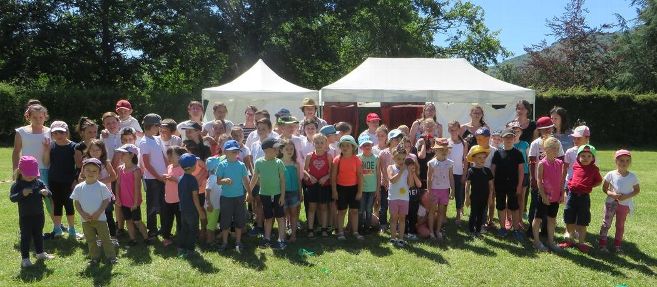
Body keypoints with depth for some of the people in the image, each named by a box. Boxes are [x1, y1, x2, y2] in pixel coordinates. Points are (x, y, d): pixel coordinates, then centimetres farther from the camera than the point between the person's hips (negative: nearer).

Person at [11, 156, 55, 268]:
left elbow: (48, 193, -1)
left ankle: (40, 253, 33)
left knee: (38, 234, 18)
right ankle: (25, 258, 9)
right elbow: (12, 198, -17)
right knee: (26, 237, 2)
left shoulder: (39, 183, 0)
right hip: (25, 216, -4)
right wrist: (22, 194, -34)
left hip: (39, 215, 4)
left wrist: (46, 192, -25)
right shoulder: (17, 185, -9)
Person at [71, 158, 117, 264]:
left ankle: (111, 256, 10)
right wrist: (83, 214, -11)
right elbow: (76, 203, 2)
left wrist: (98, 213, -16)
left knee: (105, 238, 1)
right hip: (85, 219, 3)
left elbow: (106, 200, -6)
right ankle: (95, 257, 24)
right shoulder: (79, 187, 0)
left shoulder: (101, 187, -8)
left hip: (100, 218, -3)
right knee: (90, 240, 12)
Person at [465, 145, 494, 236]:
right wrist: (467, 197, -7)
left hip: (484, 198, 3)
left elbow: (491, 185, 7)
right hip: (474, 197, -3)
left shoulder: (487, 171, 2)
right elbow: (467, 185, -5)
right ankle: (471, 231, 16)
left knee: (481, 214, 11)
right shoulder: (471, 171, -7)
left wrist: (490, 197, 3)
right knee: (473, 214, 4)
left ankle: (478, 230, 22)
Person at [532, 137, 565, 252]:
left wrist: (562, 194, 5)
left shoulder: (559, 163, 4)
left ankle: (550, 241, 25)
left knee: (552, 219, 14)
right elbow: (539, 180, -12)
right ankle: (536, 241, 16)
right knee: (538, 218, 5)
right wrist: (543, 196, -15)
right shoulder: (542, 163, -12)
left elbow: (561, 180, 10)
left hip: (555, 197, 6)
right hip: (545, 196, -6)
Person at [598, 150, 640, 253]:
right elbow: (604, 188, 0)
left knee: (620, 225, 13)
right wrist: (612, 194, -19)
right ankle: (602, 244, 6)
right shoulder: (611, 174, -7)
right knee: (606, 223, -2)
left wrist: (626, 196, -15)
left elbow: (637, 190, 2)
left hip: (625, 204, 1)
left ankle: (617, 245, 25)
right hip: (611, 203, -1)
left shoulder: (632, 176, -5)